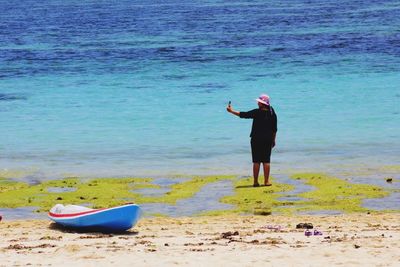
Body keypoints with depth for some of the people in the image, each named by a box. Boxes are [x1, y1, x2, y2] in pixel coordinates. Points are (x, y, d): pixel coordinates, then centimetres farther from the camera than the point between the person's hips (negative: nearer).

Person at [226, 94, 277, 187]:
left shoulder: (257, 112, -11)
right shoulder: (272, 113, 3)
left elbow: (244, 115, -10)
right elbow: (274, 129, 8)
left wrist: (232, 111, -1)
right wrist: (273, 140, 17)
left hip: (257, 139, -3)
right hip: (268, 140, 3)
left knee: (256, 161, 1)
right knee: (266, 161, 6)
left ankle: (256, 182, 2)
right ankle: (266, 181, 3)